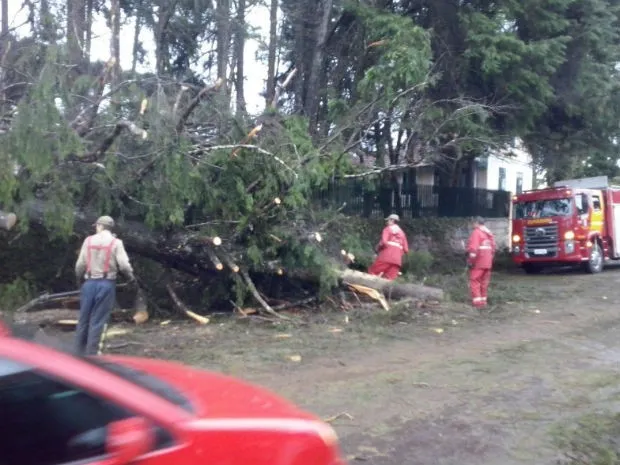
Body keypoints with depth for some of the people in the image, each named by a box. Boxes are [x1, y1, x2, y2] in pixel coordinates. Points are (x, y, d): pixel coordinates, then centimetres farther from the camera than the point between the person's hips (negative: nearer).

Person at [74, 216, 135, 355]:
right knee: (98, 321, 1)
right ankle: (91, 353, 1)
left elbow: (80, 264, 5)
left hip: (89, 283, 3)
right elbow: (124, 265, -11)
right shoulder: (115, 242, -3)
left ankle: (80, 352, 19)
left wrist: (79, 278, 23)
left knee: (84, 318, 12)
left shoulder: (89, 240, 4)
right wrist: (131, 276, 8)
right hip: (106, 284, -2)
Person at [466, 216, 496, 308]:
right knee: (484, 282, 15)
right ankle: (483, 300, 20)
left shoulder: (476, 232, -11)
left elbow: (473, 248, -20)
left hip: (478, 262, -8)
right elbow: (493, 247, 17)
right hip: (487, 262, 8)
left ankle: (477, 302, -10)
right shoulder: (489, 233, 15)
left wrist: (471, 260, -18)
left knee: (474, 281, -4)